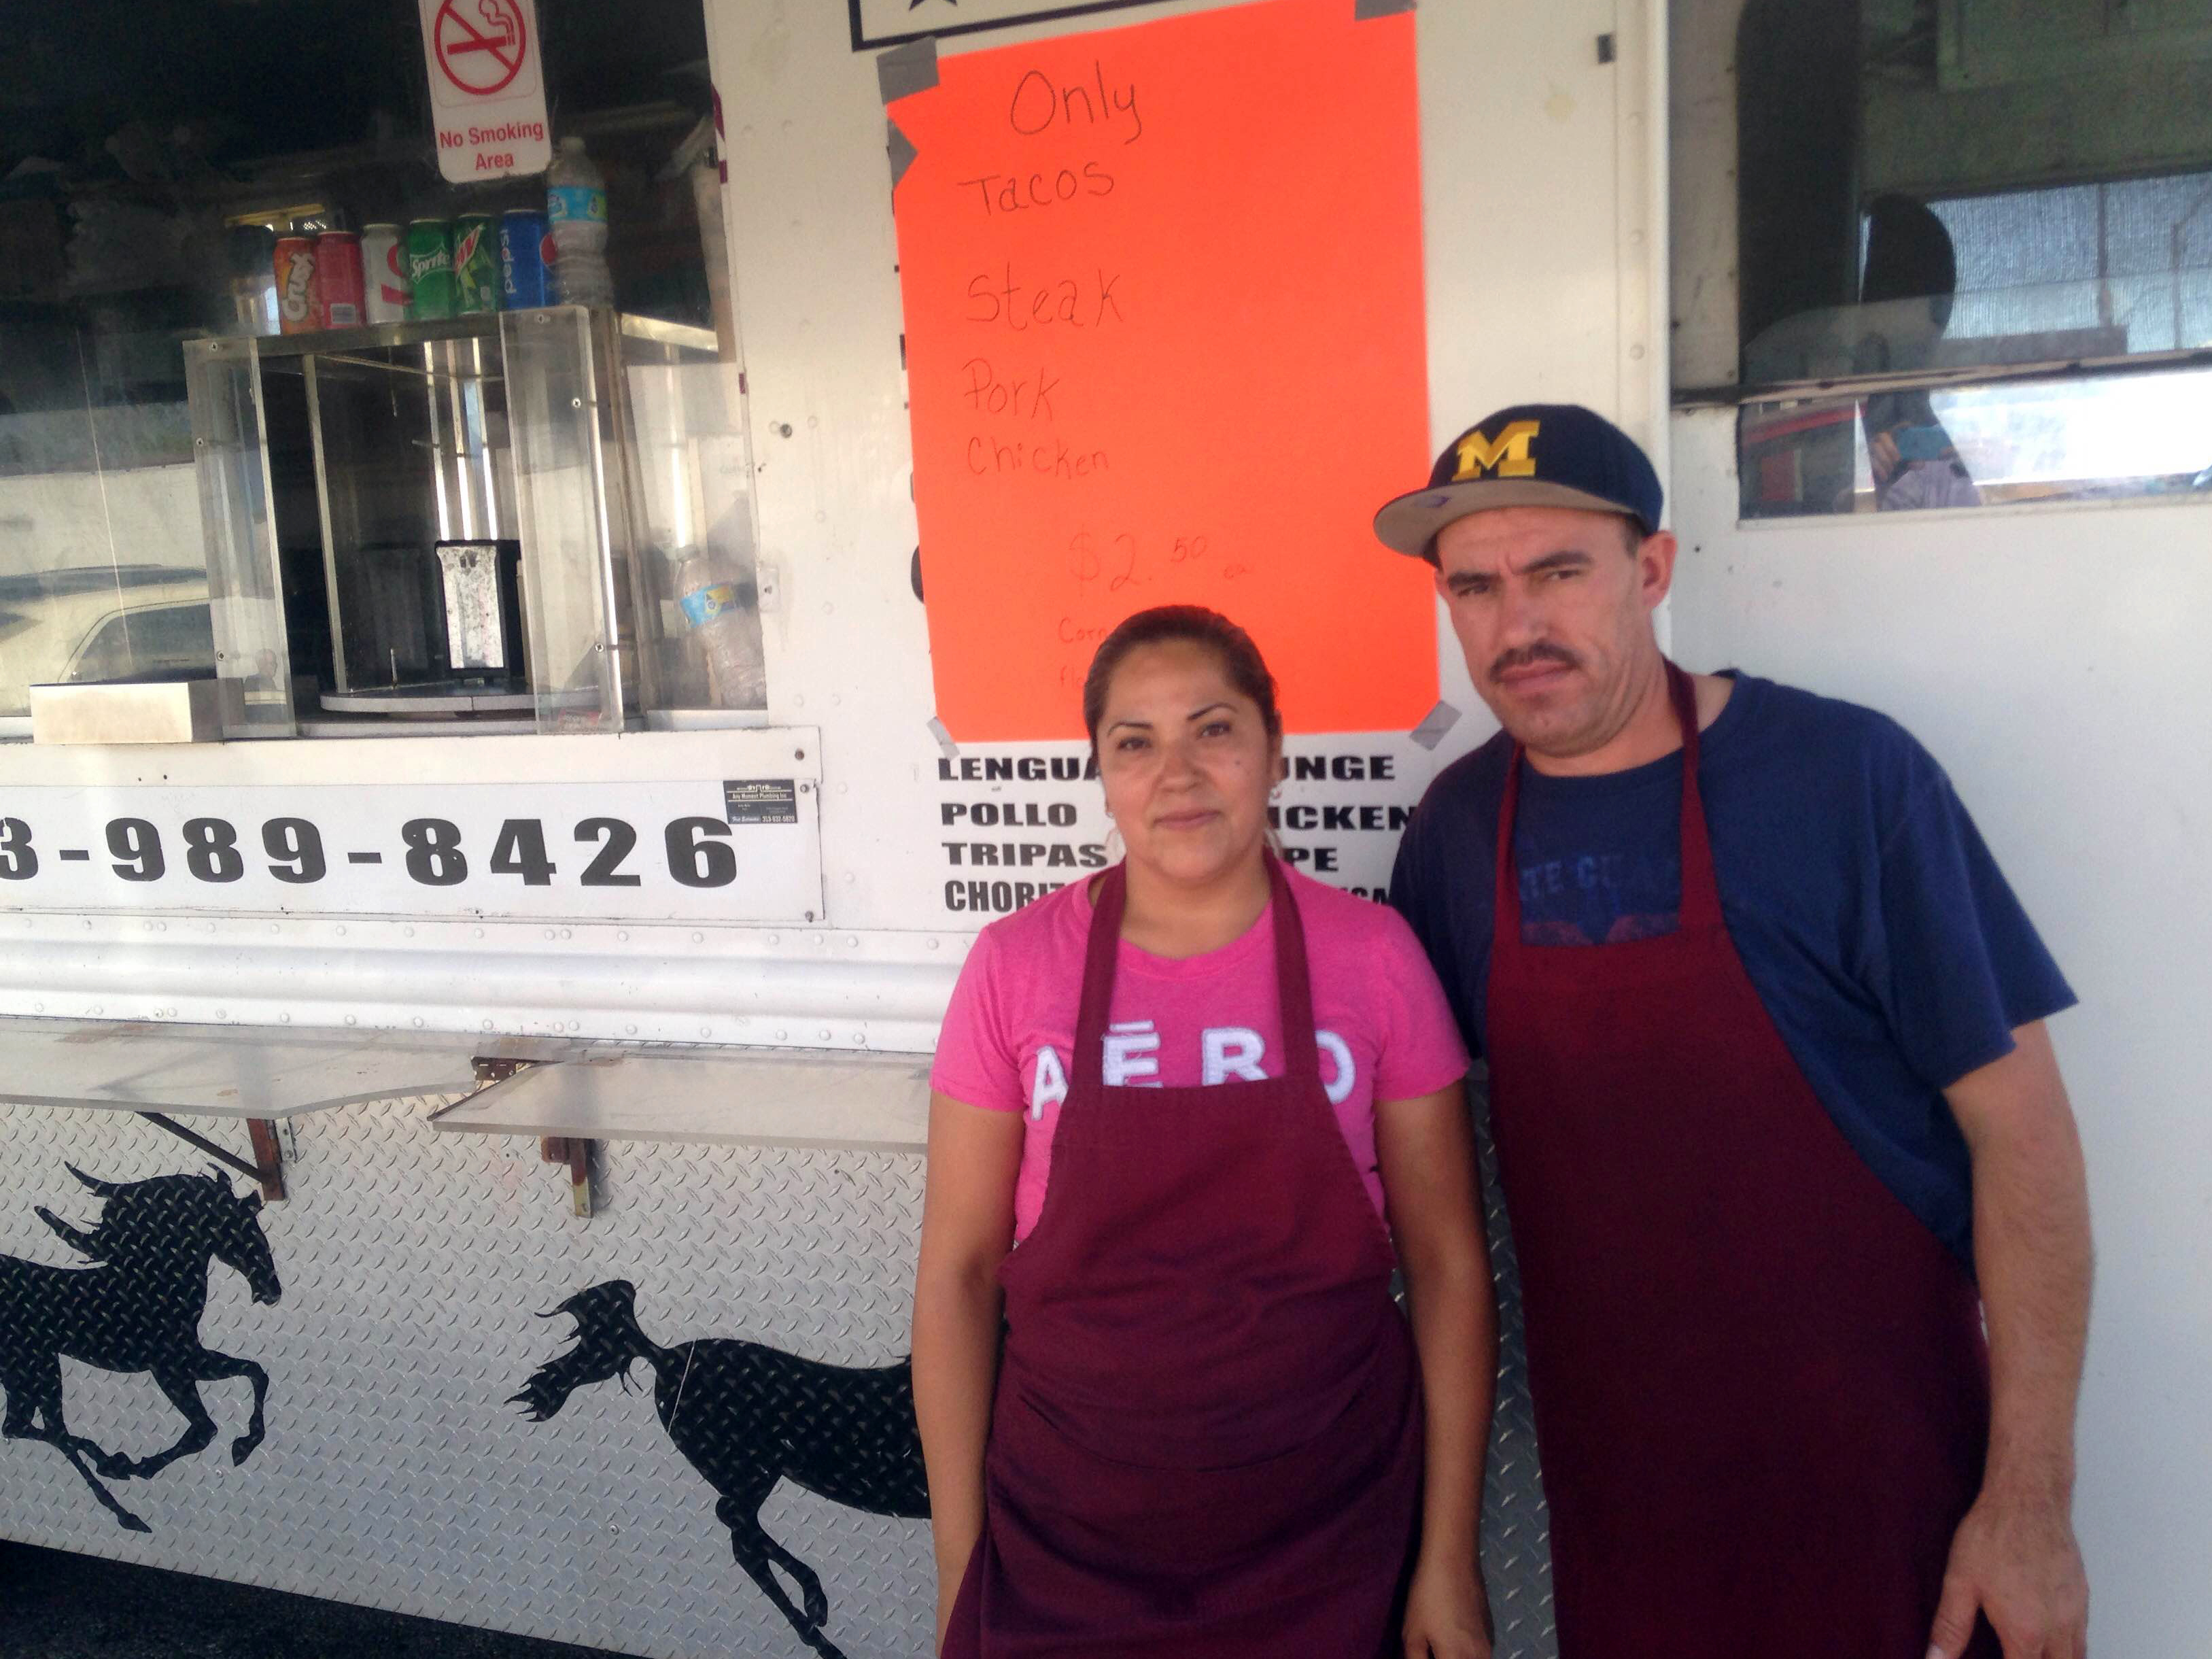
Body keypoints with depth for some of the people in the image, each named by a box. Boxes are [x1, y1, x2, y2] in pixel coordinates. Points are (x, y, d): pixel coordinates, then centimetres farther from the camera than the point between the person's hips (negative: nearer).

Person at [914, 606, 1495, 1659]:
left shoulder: (1374, 957, -8)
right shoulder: (1014, 967, -8)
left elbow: (1445, 1263, -3)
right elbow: (958, 1272, -3)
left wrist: (1449, 1560, -2)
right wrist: (960, 1568, -1)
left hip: (1329, 1543, 0)